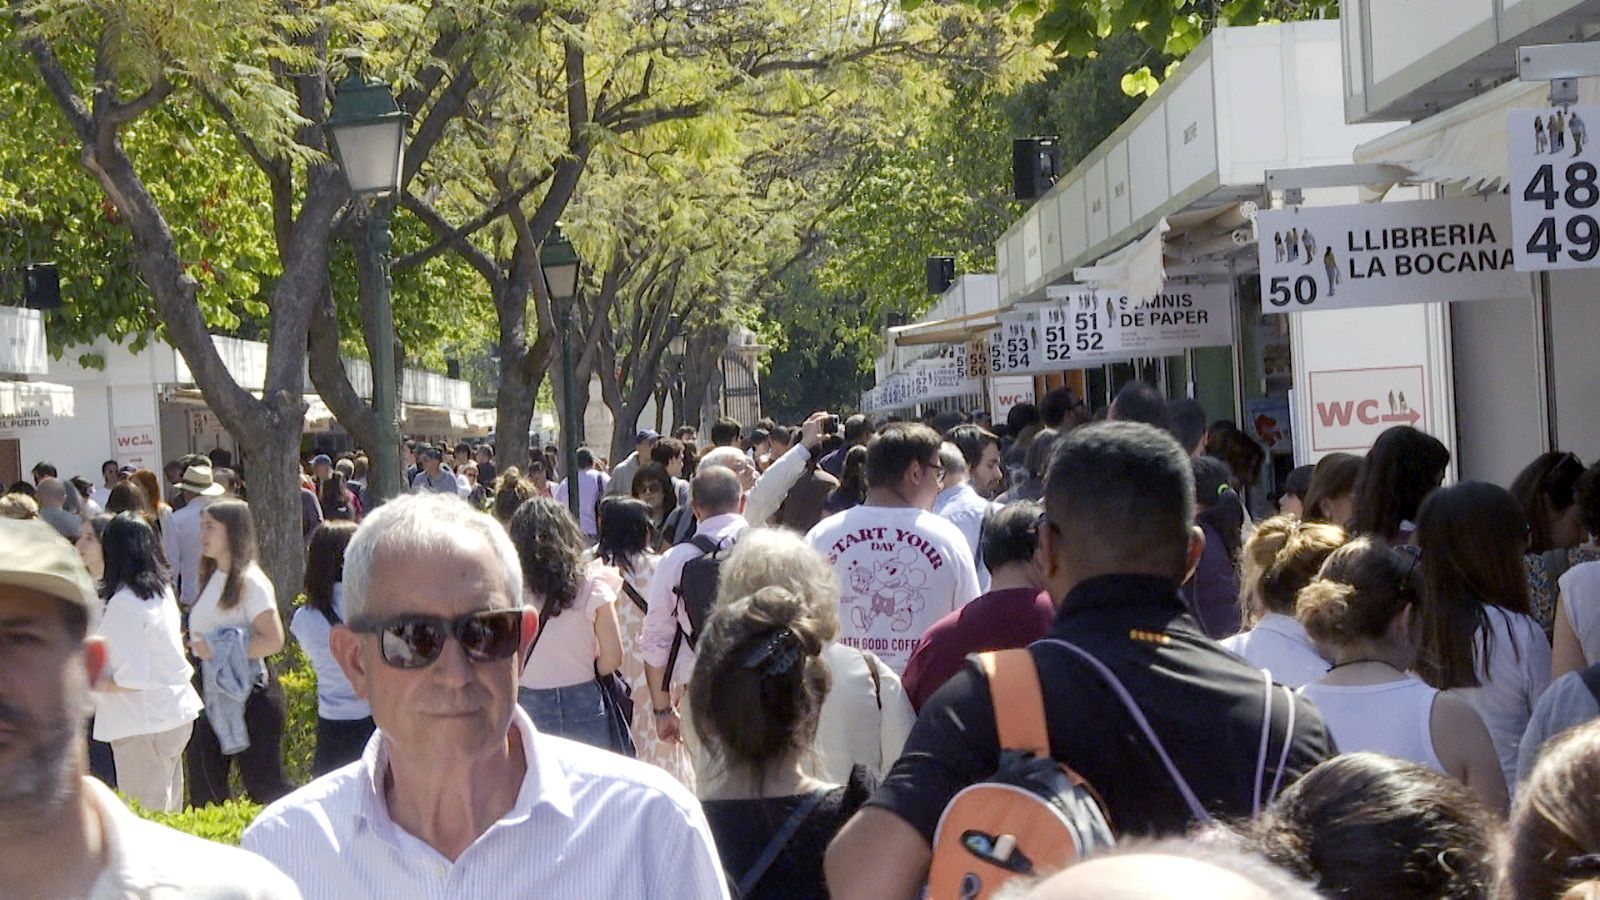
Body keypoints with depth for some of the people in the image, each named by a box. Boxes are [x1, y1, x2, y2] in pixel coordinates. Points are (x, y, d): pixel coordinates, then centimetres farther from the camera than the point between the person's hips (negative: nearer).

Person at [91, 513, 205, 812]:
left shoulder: (124, 604, -18)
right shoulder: (161, 590, 7)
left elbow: (133, 678, -21)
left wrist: (91, 685, -8)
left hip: (145, 724, -9)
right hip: (176, 714, 9)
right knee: (167, 813, 16)